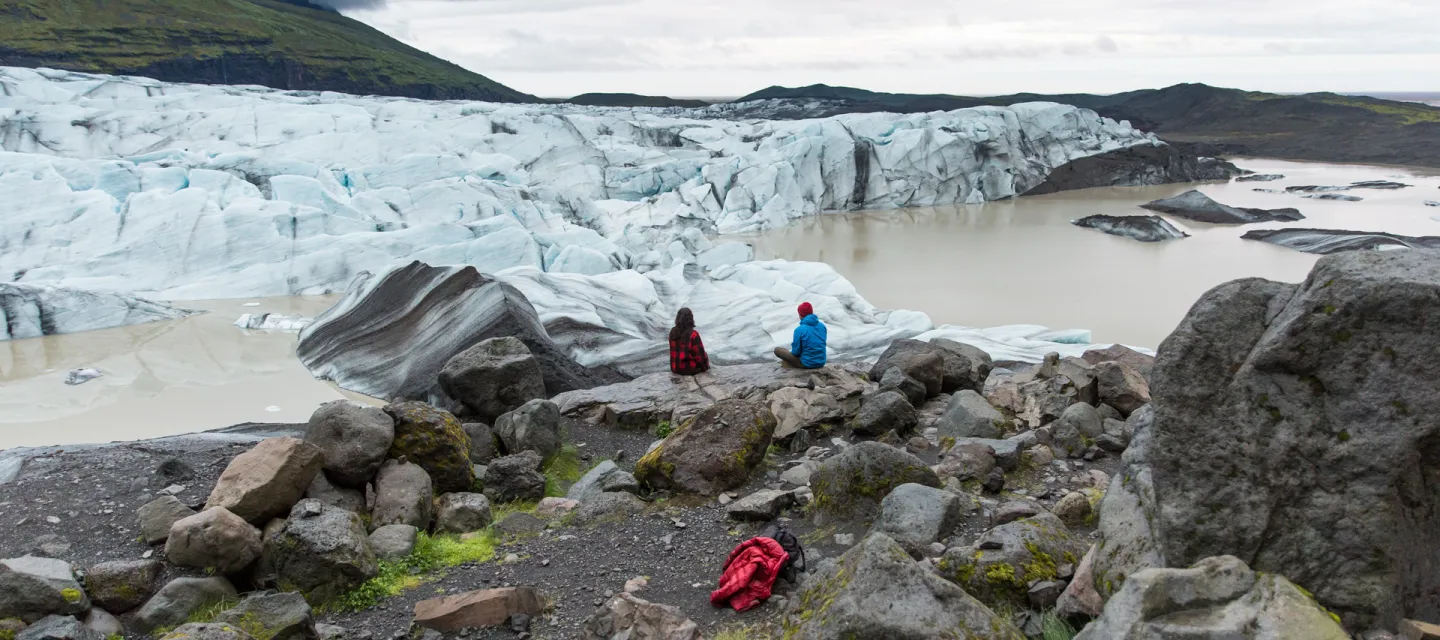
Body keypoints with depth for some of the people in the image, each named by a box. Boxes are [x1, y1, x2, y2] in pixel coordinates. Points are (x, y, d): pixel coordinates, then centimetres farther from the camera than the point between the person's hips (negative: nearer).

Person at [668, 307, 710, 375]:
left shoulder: (673, 332, -8)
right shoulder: (693, 334, -24)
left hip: (675, 368, 5)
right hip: (689, 369, -5)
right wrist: (705, 365, 3)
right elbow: (700, 354, -16)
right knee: (705, 357, 26)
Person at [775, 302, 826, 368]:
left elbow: (796, 352, -12)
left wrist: (793, 344, 10)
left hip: (807, 363, -6)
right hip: (821, 363, 6)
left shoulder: (799, 330, -17)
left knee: (777, 350, 6)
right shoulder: (822, 326, -1)